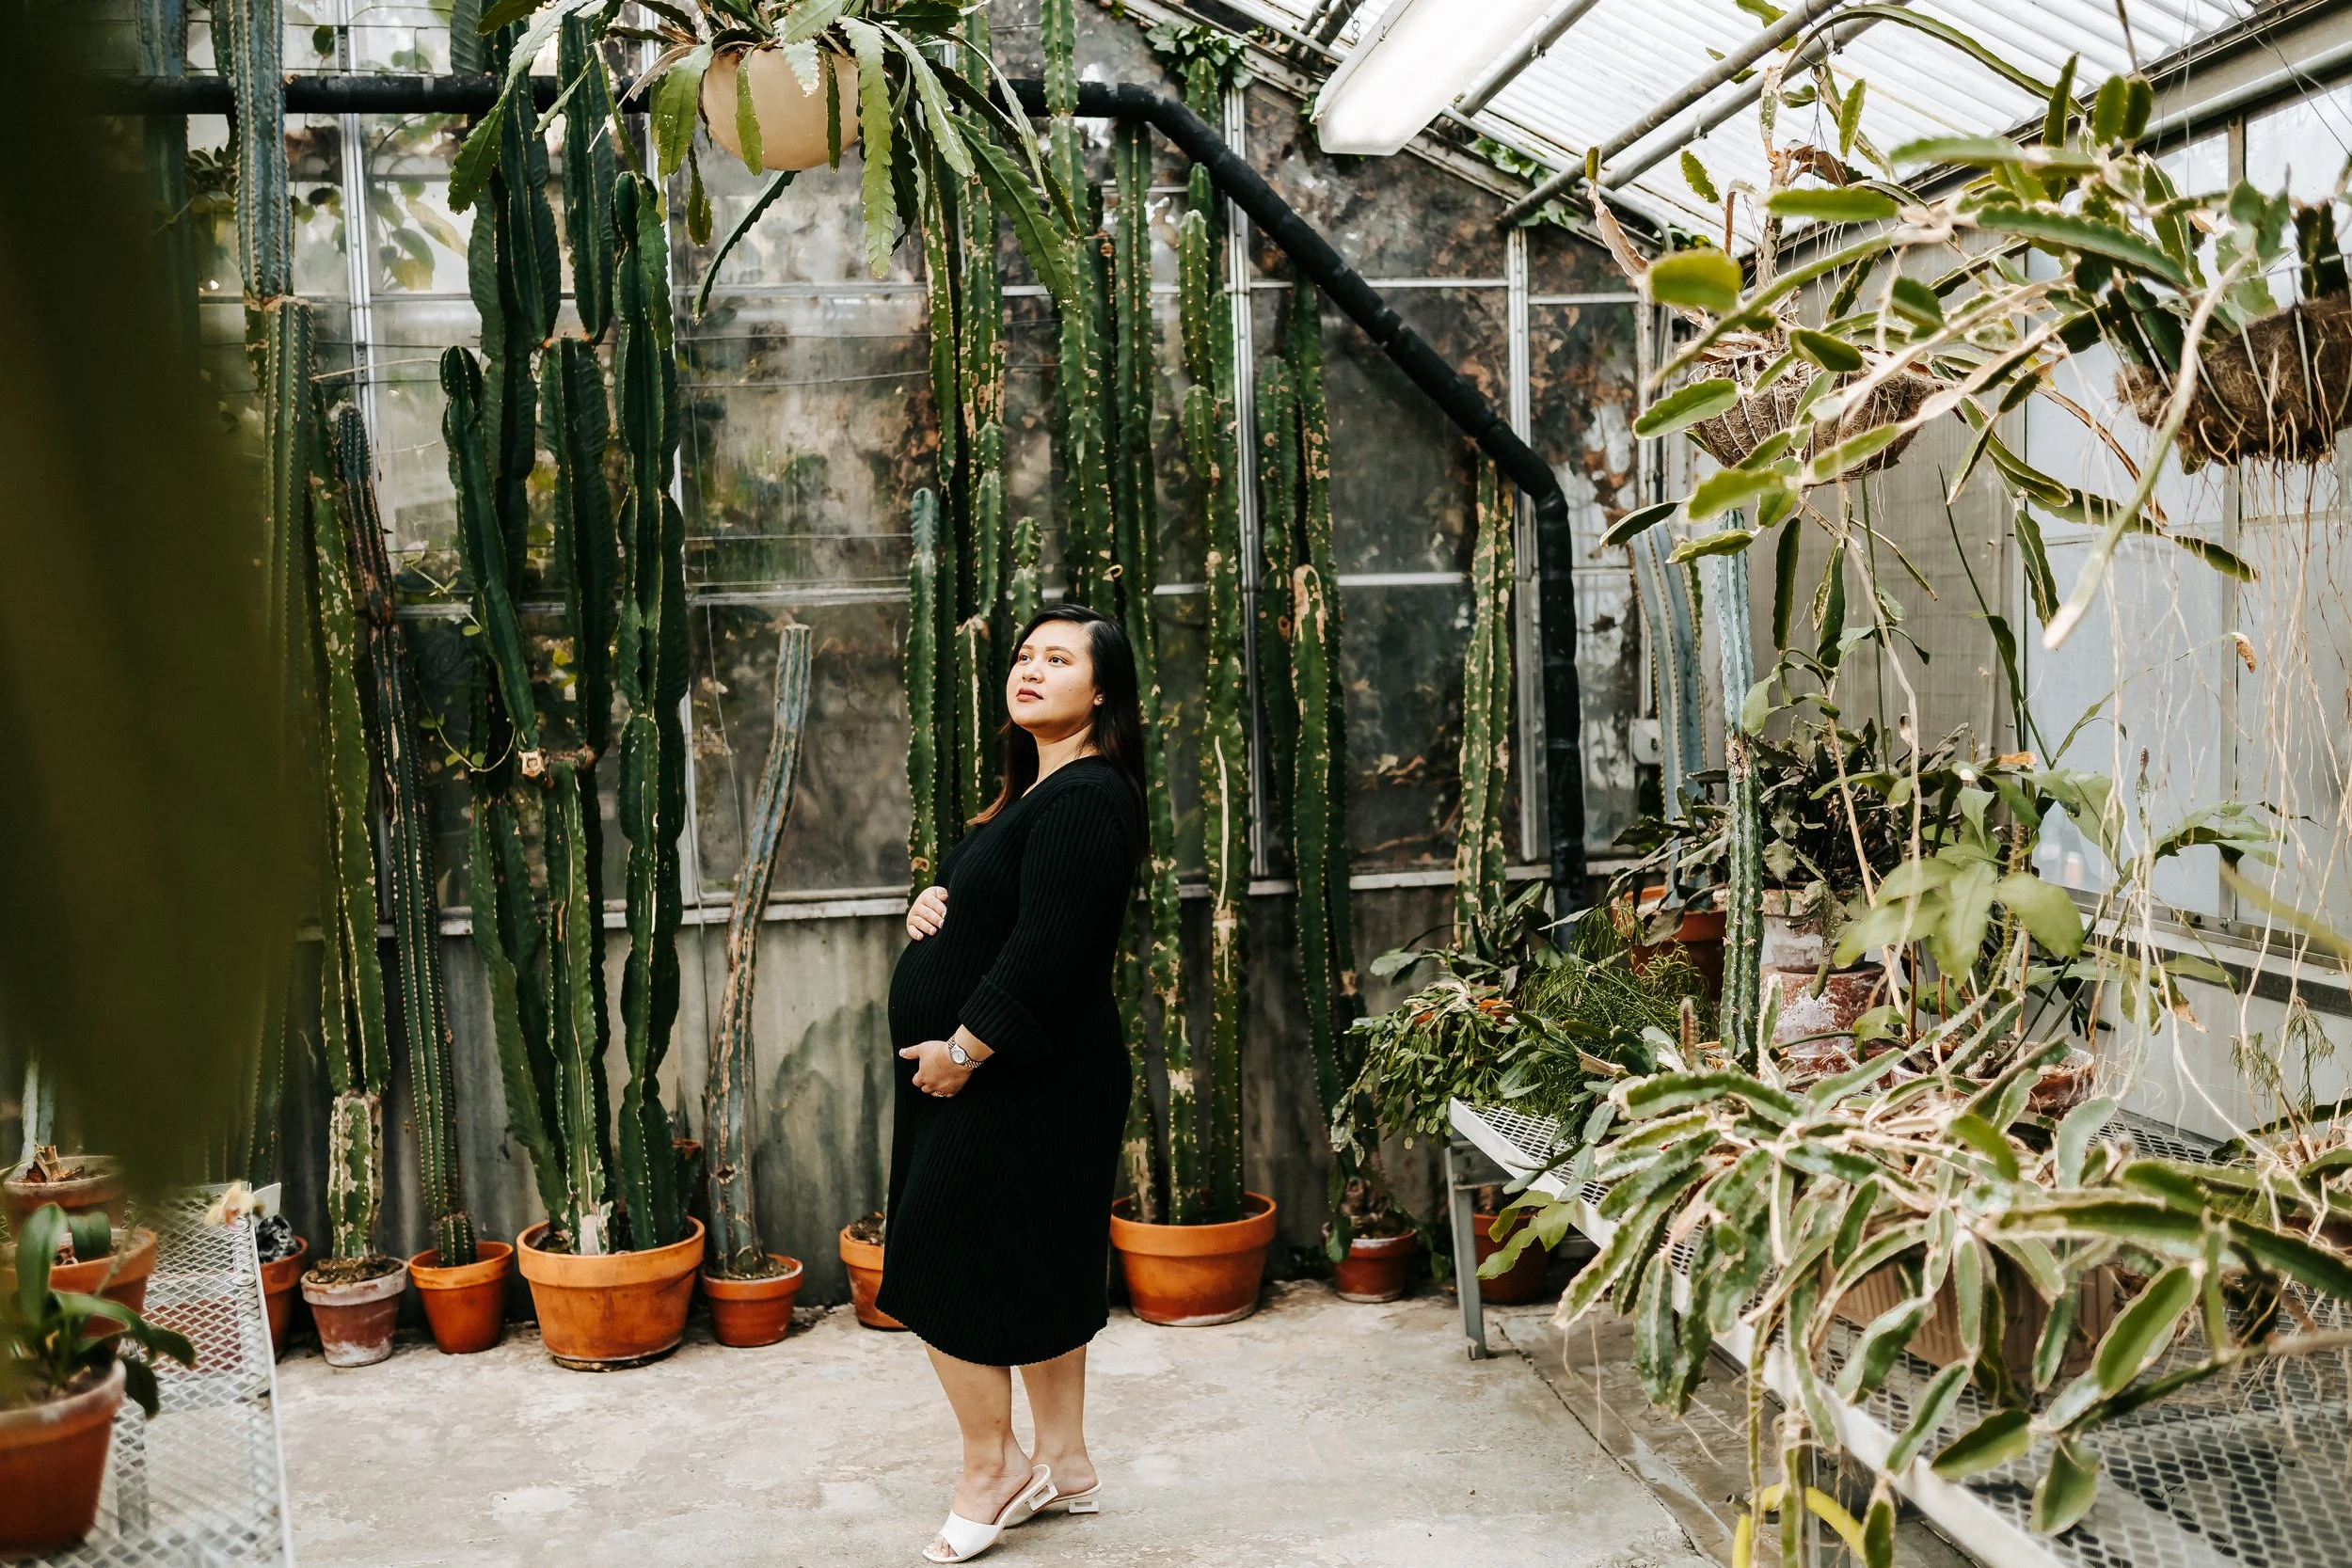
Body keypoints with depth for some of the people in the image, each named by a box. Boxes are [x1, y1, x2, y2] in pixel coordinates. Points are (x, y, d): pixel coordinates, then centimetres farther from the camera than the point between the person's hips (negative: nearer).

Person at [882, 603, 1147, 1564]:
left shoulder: (1085, 799, -19)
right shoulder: (1037, 790, 13)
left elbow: (1045, 950, -26)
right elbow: (992, 906, 25)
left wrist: (960, 1051, -20)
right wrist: (936, 901, 2)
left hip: (1019, 1084, -10)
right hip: (998, 1079, 10)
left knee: (947, 1276, -2)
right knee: (1038, 1272, 16)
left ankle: (991, 1472, 13)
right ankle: (1063, 1463, 27)